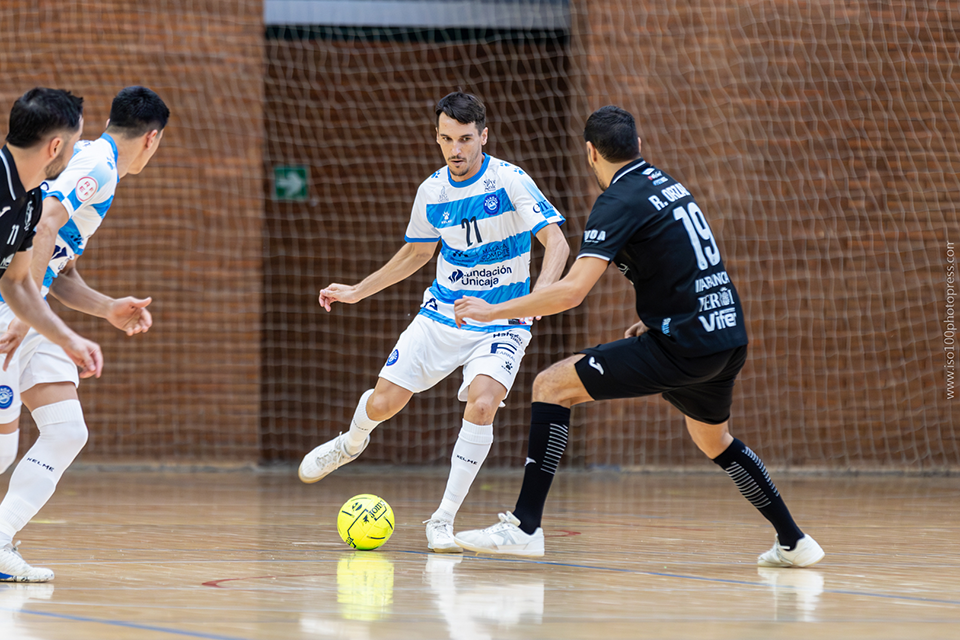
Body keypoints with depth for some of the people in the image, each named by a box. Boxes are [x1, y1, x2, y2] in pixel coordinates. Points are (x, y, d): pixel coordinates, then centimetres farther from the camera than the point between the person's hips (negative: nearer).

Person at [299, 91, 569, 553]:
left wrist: (540, 293, -39)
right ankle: (350, 444, 39)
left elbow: (556, 242, -21)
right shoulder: (432, 191, -1)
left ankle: (444, 520, -15)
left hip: (501, 323, -4)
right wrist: (357, 291, 15)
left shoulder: (510, 181, -16)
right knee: (382, 403, 0)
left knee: (481, 403, -27)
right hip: (441, 315, 4)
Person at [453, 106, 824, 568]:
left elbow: (573, 291, -18)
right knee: (713, 439, 33)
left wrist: (494, 310, -11)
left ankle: (525, 526, -10)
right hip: (730, 338, 8)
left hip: (684, 347, -8)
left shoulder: (619, 201, -9)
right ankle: (793, 542, 34)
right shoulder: (667, 185, 16)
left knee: (551, 386, -4)